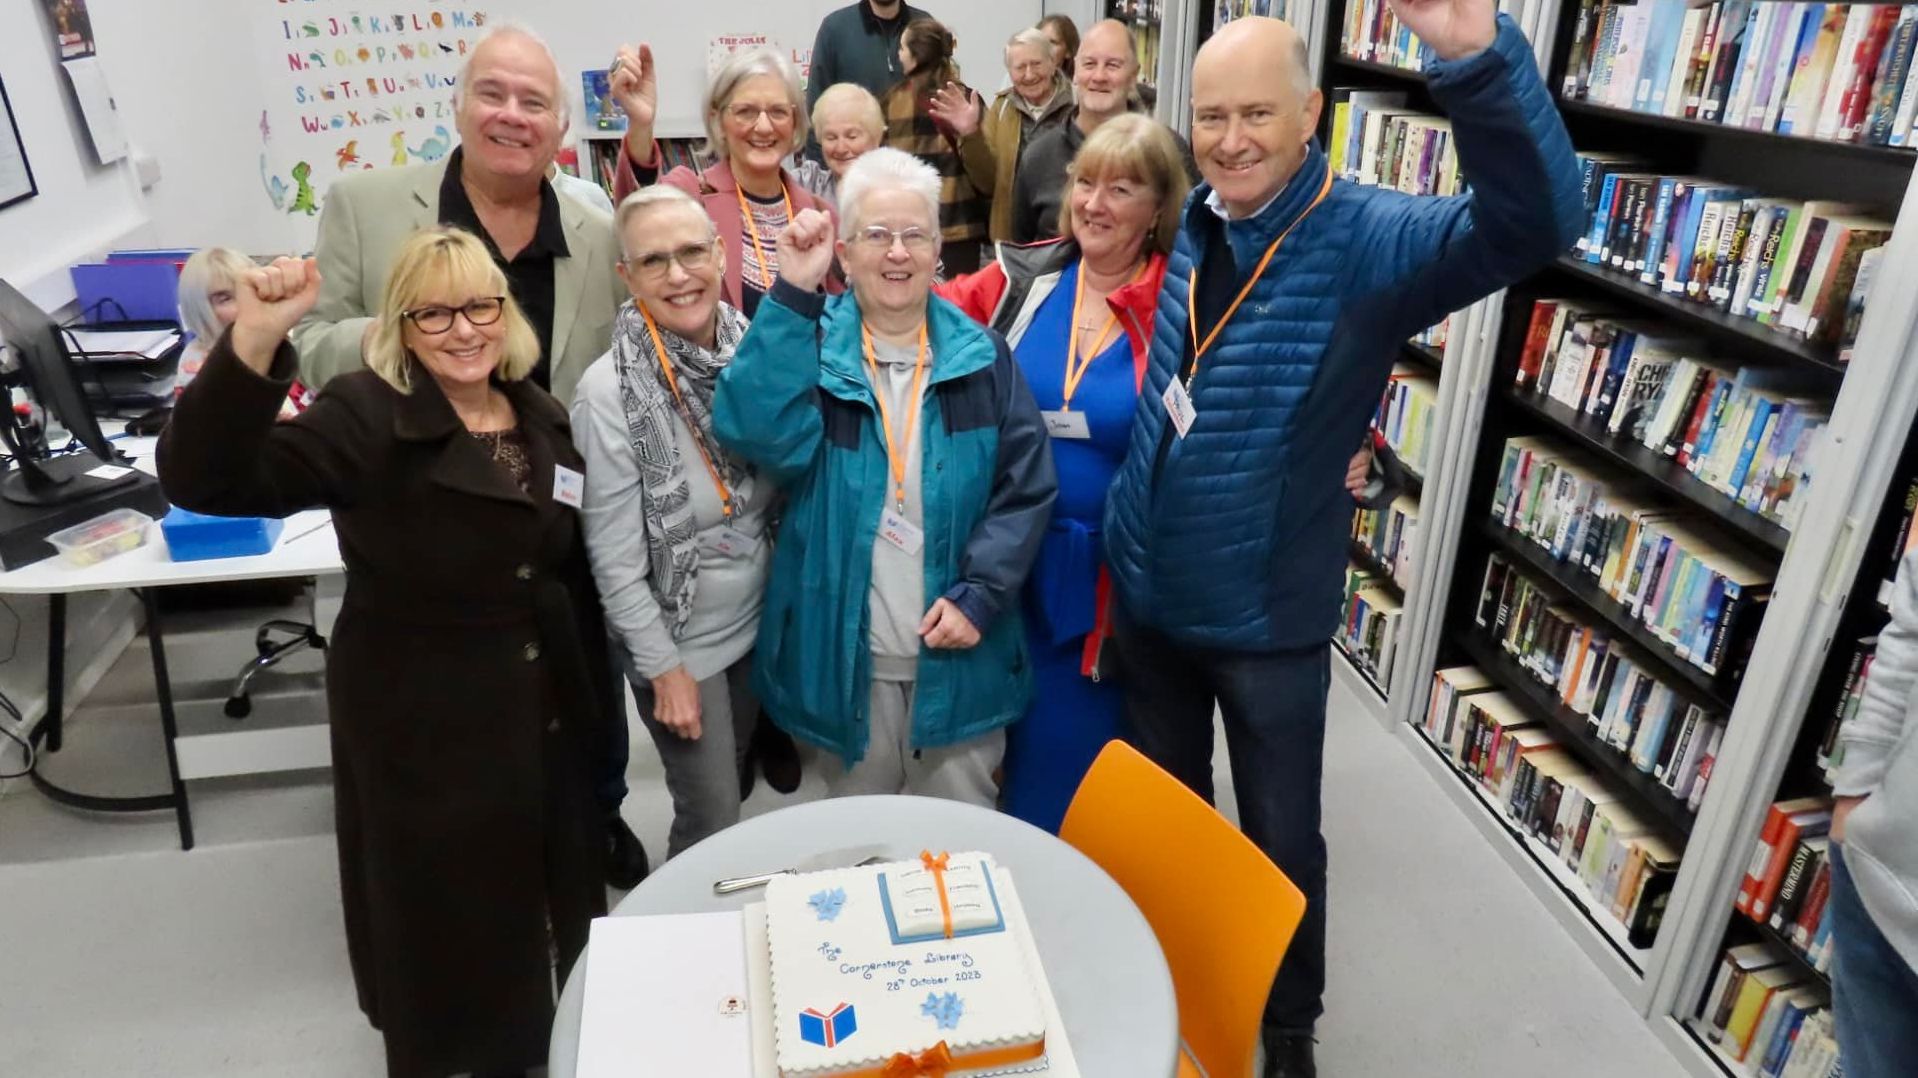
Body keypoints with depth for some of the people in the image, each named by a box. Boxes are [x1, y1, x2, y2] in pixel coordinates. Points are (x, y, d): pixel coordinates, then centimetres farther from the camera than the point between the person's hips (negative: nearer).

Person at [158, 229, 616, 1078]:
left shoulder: (542, 417, 1)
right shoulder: (366, 419, -17)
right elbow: (203, 479, -32)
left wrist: (595, 690, 14)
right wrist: (253, 341, -46)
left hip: (545, 711, 6)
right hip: (423, 721, -6)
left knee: (542, 896, 24)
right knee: (445, 920, 12)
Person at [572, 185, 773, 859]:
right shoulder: (609, 391, -21)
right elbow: (614, 555, -17)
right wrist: (663, 666, -13)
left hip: (758, 620, 5)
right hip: (679, 639, -5)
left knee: (733, 785, 24)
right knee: (712, 822, 6)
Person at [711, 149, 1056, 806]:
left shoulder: (981, 355, -1)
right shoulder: (809, 347, -3)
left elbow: (1027, 486, -3)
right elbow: (753, 434, -23)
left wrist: (979, 595, -13)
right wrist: (792, 295, -22)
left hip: (960, 647, 1)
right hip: (844, 651, 0)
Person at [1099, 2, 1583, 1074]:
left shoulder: (1368, 240, -16)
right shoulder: (1190, 228, 0)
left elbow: (1537, 221, -33)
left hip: (1269, 623, -4)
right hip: (1146, 601, 5)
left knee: (1283, 839, 15)